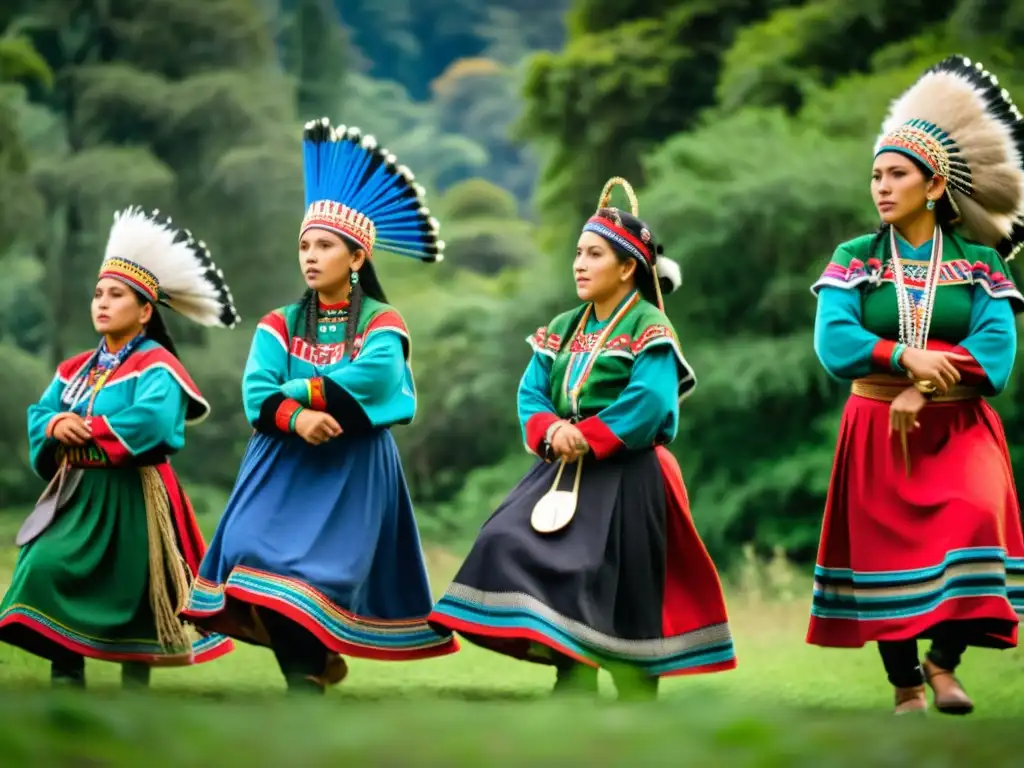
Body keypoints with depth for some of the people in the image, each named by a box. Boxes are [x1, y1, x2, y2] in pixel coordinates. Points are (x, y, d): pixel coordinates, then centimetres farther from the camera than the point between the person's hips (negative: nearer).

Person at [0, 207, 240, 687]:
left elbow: (151, 421, -26)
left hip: (132, 497, -6)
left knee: (132, 592, -1)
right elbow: (39, 416, 8)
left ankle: (135, 684, 10)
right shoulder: (76, 369, 14)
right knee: (45, 568, -8)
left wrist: (84, 429, -19)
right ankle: (66, 678, -5)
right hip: (79, 494, 6)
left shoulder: (155, 365, -9)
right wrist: (56, 424, -16)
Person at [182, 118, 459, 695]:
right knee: (256, 560, -15)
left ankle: (309, 671, -3)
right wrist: (296, 417, -24)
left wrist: (296, 391, -14)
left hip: (353, 469, -3)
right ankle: (309, 664, -4)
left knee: (318, 574, -15)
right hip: (285, 467, 3)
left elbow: (372, 377, -19)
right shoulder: (280, 324, 10)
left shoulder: (381, 321, 1)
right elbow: (256, 394, -5)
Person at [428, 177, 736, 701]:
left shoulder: (649, 329, -6)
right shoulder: (562, 330, 14)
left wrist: (586, 438, -22)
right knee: (513, 547, -6)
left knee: (617, 592, -7)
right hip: (564, 472, 7)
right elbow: (531, 395, 6)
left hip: (626, 479, -6)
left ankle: (636, 695, 5)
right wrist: (551, 430, -15)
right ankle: (573, 685, -2)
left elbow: (648, 404, -20)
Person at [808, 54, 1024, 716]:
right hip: (877, 431, 1)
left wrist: (923, 387, -20)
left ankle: (945, 661, -13)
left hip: (958, 429, -1)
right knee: (887, 547, -3)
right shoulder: (855, 259, 5)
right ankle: (906, 687, 9)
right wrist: (906, 356, -21)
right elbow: (834, 345, -10)